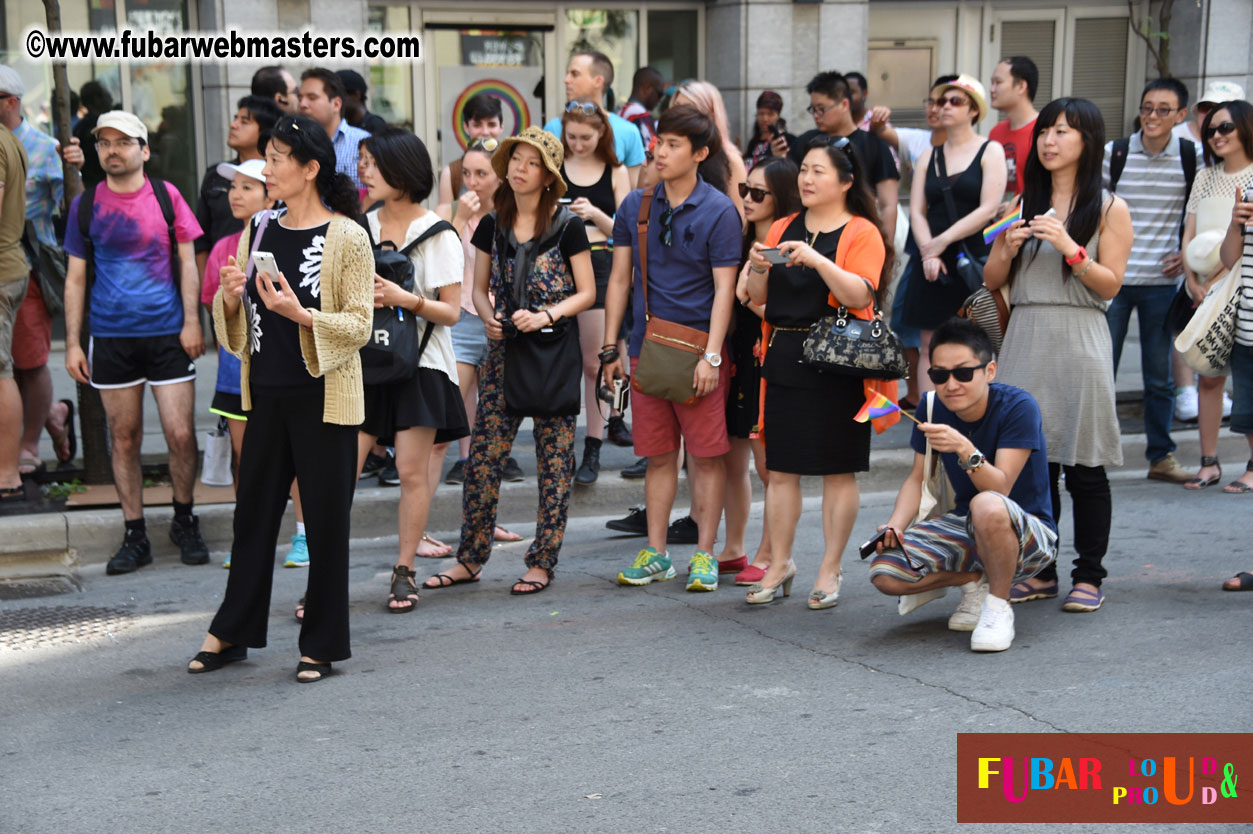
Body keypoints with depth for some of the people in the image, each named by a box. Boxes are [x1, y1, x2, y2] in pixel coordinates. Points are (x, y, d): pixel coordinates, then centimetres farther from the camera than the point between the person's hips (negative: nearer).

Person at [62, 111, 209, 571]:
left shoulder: (166, 196, 3)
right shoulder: (86, 204, 5)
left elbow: (186, 263, 6)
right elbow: (76, 278, 9)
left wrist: (191, 321, -4)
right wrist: (72, 343, 4)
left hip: (167, 333, -1)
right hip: (111, 338, 1)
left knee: (181, 434, -3)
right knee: (124, 440, 6)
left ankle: (184, 521, 19)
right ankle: (135, 537, 16)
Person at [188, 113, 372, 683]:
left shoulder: (346, 238, -9)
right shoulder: (259, 229, 8)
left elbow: (359, 325, -11)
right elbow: (236, 320, 14)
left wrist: (301, 314, -24)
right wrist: (230, 297, -8)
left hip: (324, 399, -5)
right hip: (268, 394, 5)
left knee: (325, 518, 3)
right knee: (253, 511, 13)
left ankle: (322, 644, 16)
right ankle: (231, 633, 26)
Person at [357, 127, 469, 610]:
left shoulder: (438, 235, -2)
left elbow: (450, 312, -5)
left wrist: (404, 299, -20)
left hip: (418, 365, -3)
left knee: (412, 471, 0)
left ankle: (404, 571, 13)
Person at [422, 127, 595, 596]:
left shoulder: (566, 227, -3)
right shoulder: (492, 226, 8)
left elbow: (586, 293, -2)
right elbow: (479, 289, 15)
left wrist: (545, 315, -17)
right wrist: (489, 317, -5)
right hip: (504, 349, 4)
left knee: (554, 458, 1)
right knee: (481, 456, 2)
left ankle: (542, 562, 11)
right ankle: (470, 559, 12)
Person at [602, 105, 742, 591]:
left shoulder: (718, 211, -5)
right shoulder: (635, 206, 7)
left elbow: (724, 289, -9)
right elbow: (620, 278, 11)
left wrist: (711, 356, -16)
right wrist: (611, 347, 7)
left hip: (697, 350, -4)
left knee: (707, 454, 1)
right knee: (658, 455, 10)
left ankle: (704, 555, 11)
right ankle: (656, 554, 18)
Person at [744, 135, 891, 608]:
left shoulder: (862, 233, -2)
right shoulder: (783, 229, 13)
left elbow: (859, 295, -16)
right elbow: (759, 298, 12)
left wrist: (816, 259, -25)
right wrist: (758, 268, -8)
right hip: (785, 360, 5)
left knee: (838, 471, 2)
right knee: (780, 468, 5)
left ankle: (830, 570, 11)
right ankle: (779, 566, 15)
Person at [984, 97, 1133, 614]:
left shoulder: (1109, 209, 3)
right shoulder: (1022, 204, 14)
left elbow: (1111, 285, -3)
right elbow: (991, 280, 11)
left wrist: (1070, 249, -16)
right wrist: (1009, 247, -7)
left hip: (1078, 341, -3)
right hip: (1026, 339, 4)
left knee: (1084, 466, -1)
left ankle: (1088, 575, 8)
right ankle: (1040, 570, 15)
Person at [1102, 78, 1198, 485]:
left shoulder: (1192, 158, 1)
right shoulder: (1114, 153, -2)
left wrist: (1188, 253, 1)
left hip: (1162, 280, 1)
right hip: (1112, 278, -1)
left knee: (1160, 375, 7)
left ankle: (1161, 455, 18)